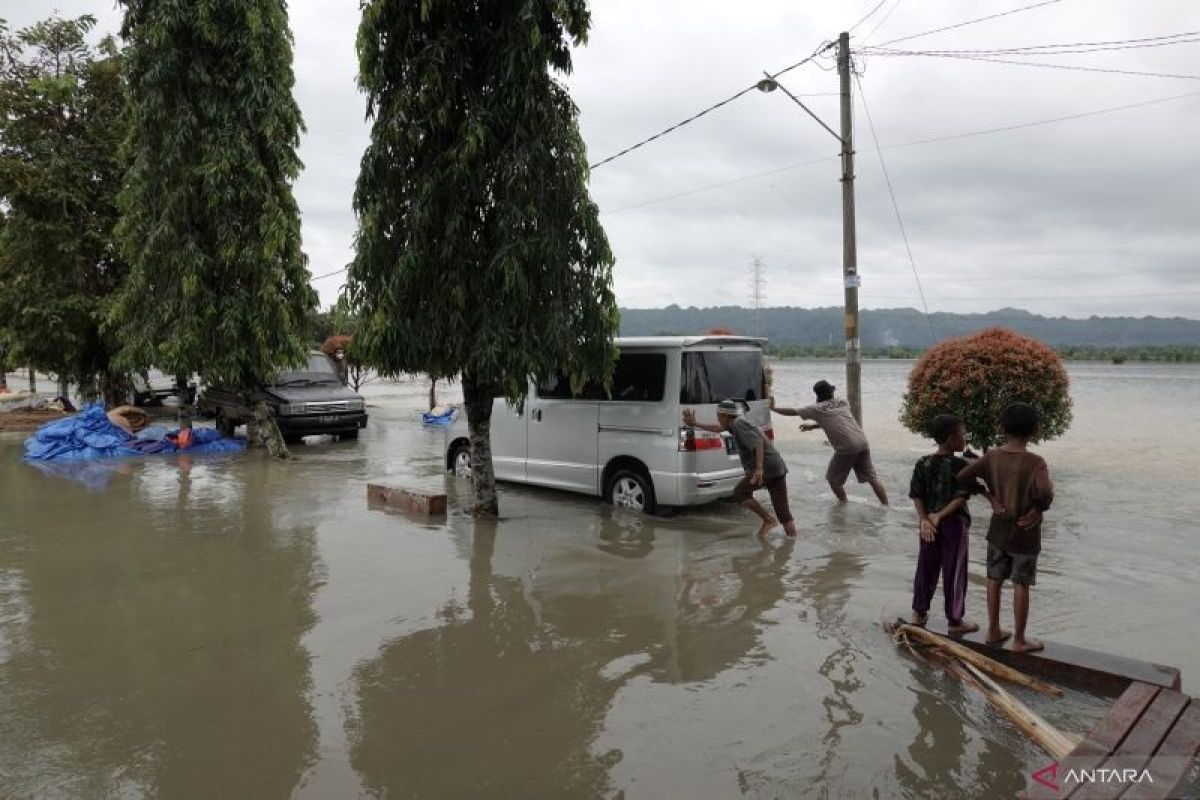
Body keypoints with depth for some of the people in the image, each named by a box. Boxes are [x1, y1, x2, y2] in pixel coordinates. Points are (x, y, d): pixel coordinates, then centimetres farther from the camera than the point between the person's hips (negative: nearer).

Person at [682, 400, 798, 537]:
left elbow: (758, 443, -23)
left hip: (766, 468, -9)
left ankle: (768, 520, -1)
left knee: (740, 492, 5)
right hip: (779, 468, 9)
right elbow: (718, 429, 36)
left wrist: (759, 468, -32)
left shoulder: (739, 425, -9)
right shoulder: (736, 423, 19)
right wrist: (695, 424, 37)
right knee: (783, 511, 7)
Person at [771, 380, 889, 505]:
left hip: (847, 448, -6)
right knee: (871, 476, 13)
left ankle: (843, 502, 25)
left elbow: (793, 412, 9)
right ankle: (886, 505, 14)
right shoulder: (842, 402, 19)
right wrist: (813, 426, 35)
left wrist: (773, 408, 21)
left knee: (833, 477, 15)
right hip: (863, 443, 6)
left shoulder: (817, 409, 3)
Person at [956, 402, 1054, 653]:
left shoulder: (992, 457, -7)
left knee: (994, 580, 15)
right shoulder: (1035, 462, -20)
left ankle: (994, 630, 26)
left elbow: (962, 476, -7)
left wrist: (990, 496, 3)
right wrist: (1039, 506, -13)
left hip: (998, 531, 4)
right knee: (1021, 585, 7)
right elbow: (1044, 493, -35)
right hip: (1025, 535, -4)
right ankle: (1019, 640, 17)